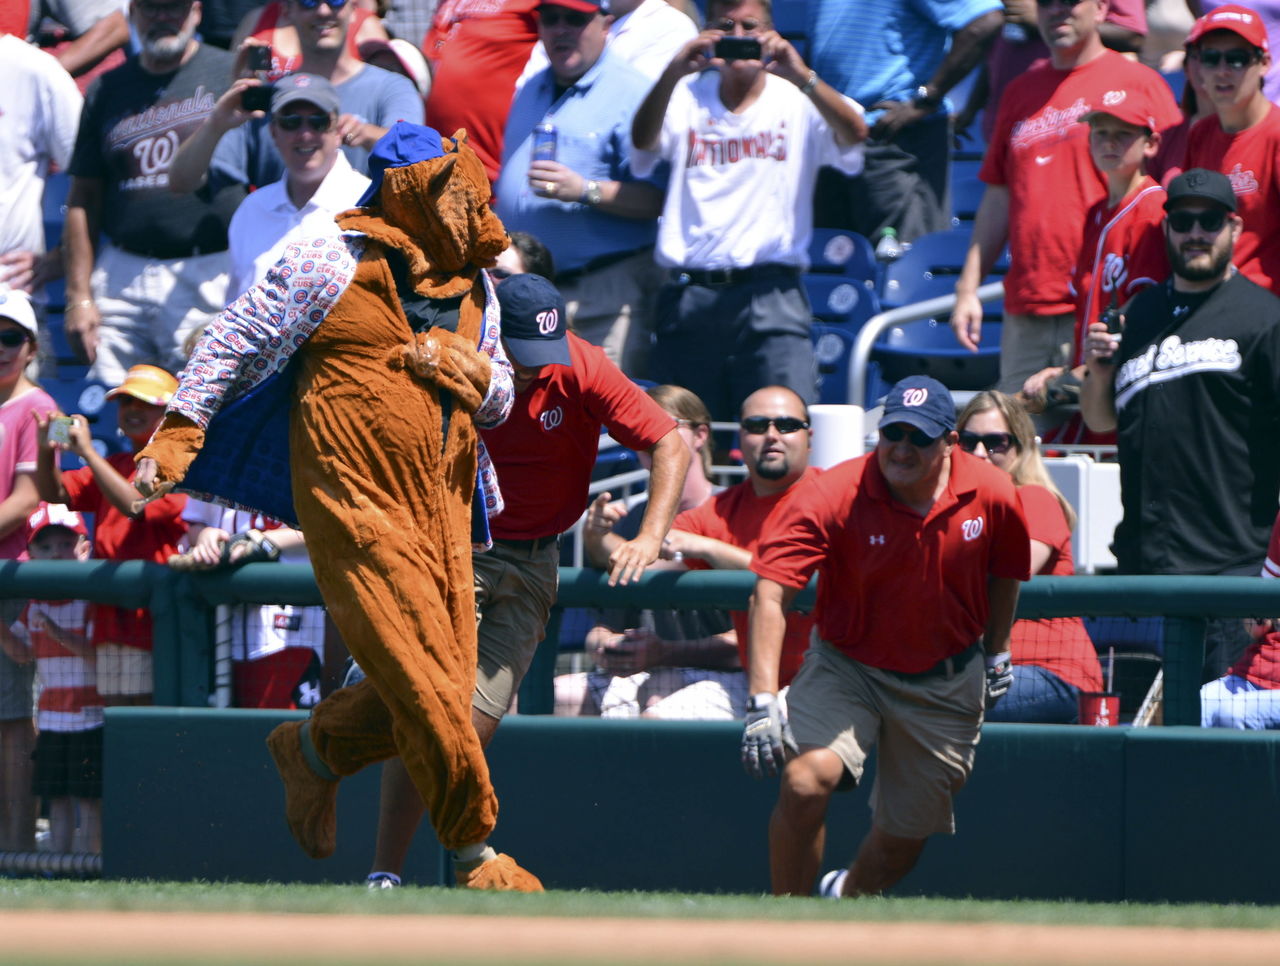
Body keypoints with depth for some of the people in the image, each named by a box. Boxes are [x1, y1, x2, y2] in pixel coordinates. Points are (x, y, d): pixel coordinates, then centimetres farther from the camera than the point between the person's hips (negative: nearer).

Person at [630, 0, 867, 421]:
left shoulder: (797, 102, 6)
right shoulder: (687, 98, 11)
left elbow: (854, 133, -12)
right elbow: (643, 138, -8)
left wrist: (801, 77, -30)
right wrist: (673, 74, -27)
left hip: (770, 293, -2)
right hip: (689, 295, 2)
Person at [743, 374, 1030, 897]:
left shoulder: (992, 495, -13)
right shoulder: (829, 496, -23)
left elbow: (1004, 574, 9)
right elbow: (770, 592, -29)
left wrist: (997, 654, 18)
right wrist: (762, 697, -39)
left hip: (946, 685, 2)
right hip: (847, 666, -2)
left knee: (904, 839, 9)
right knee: (806, 781, -28)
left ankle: (847, 896, 44)